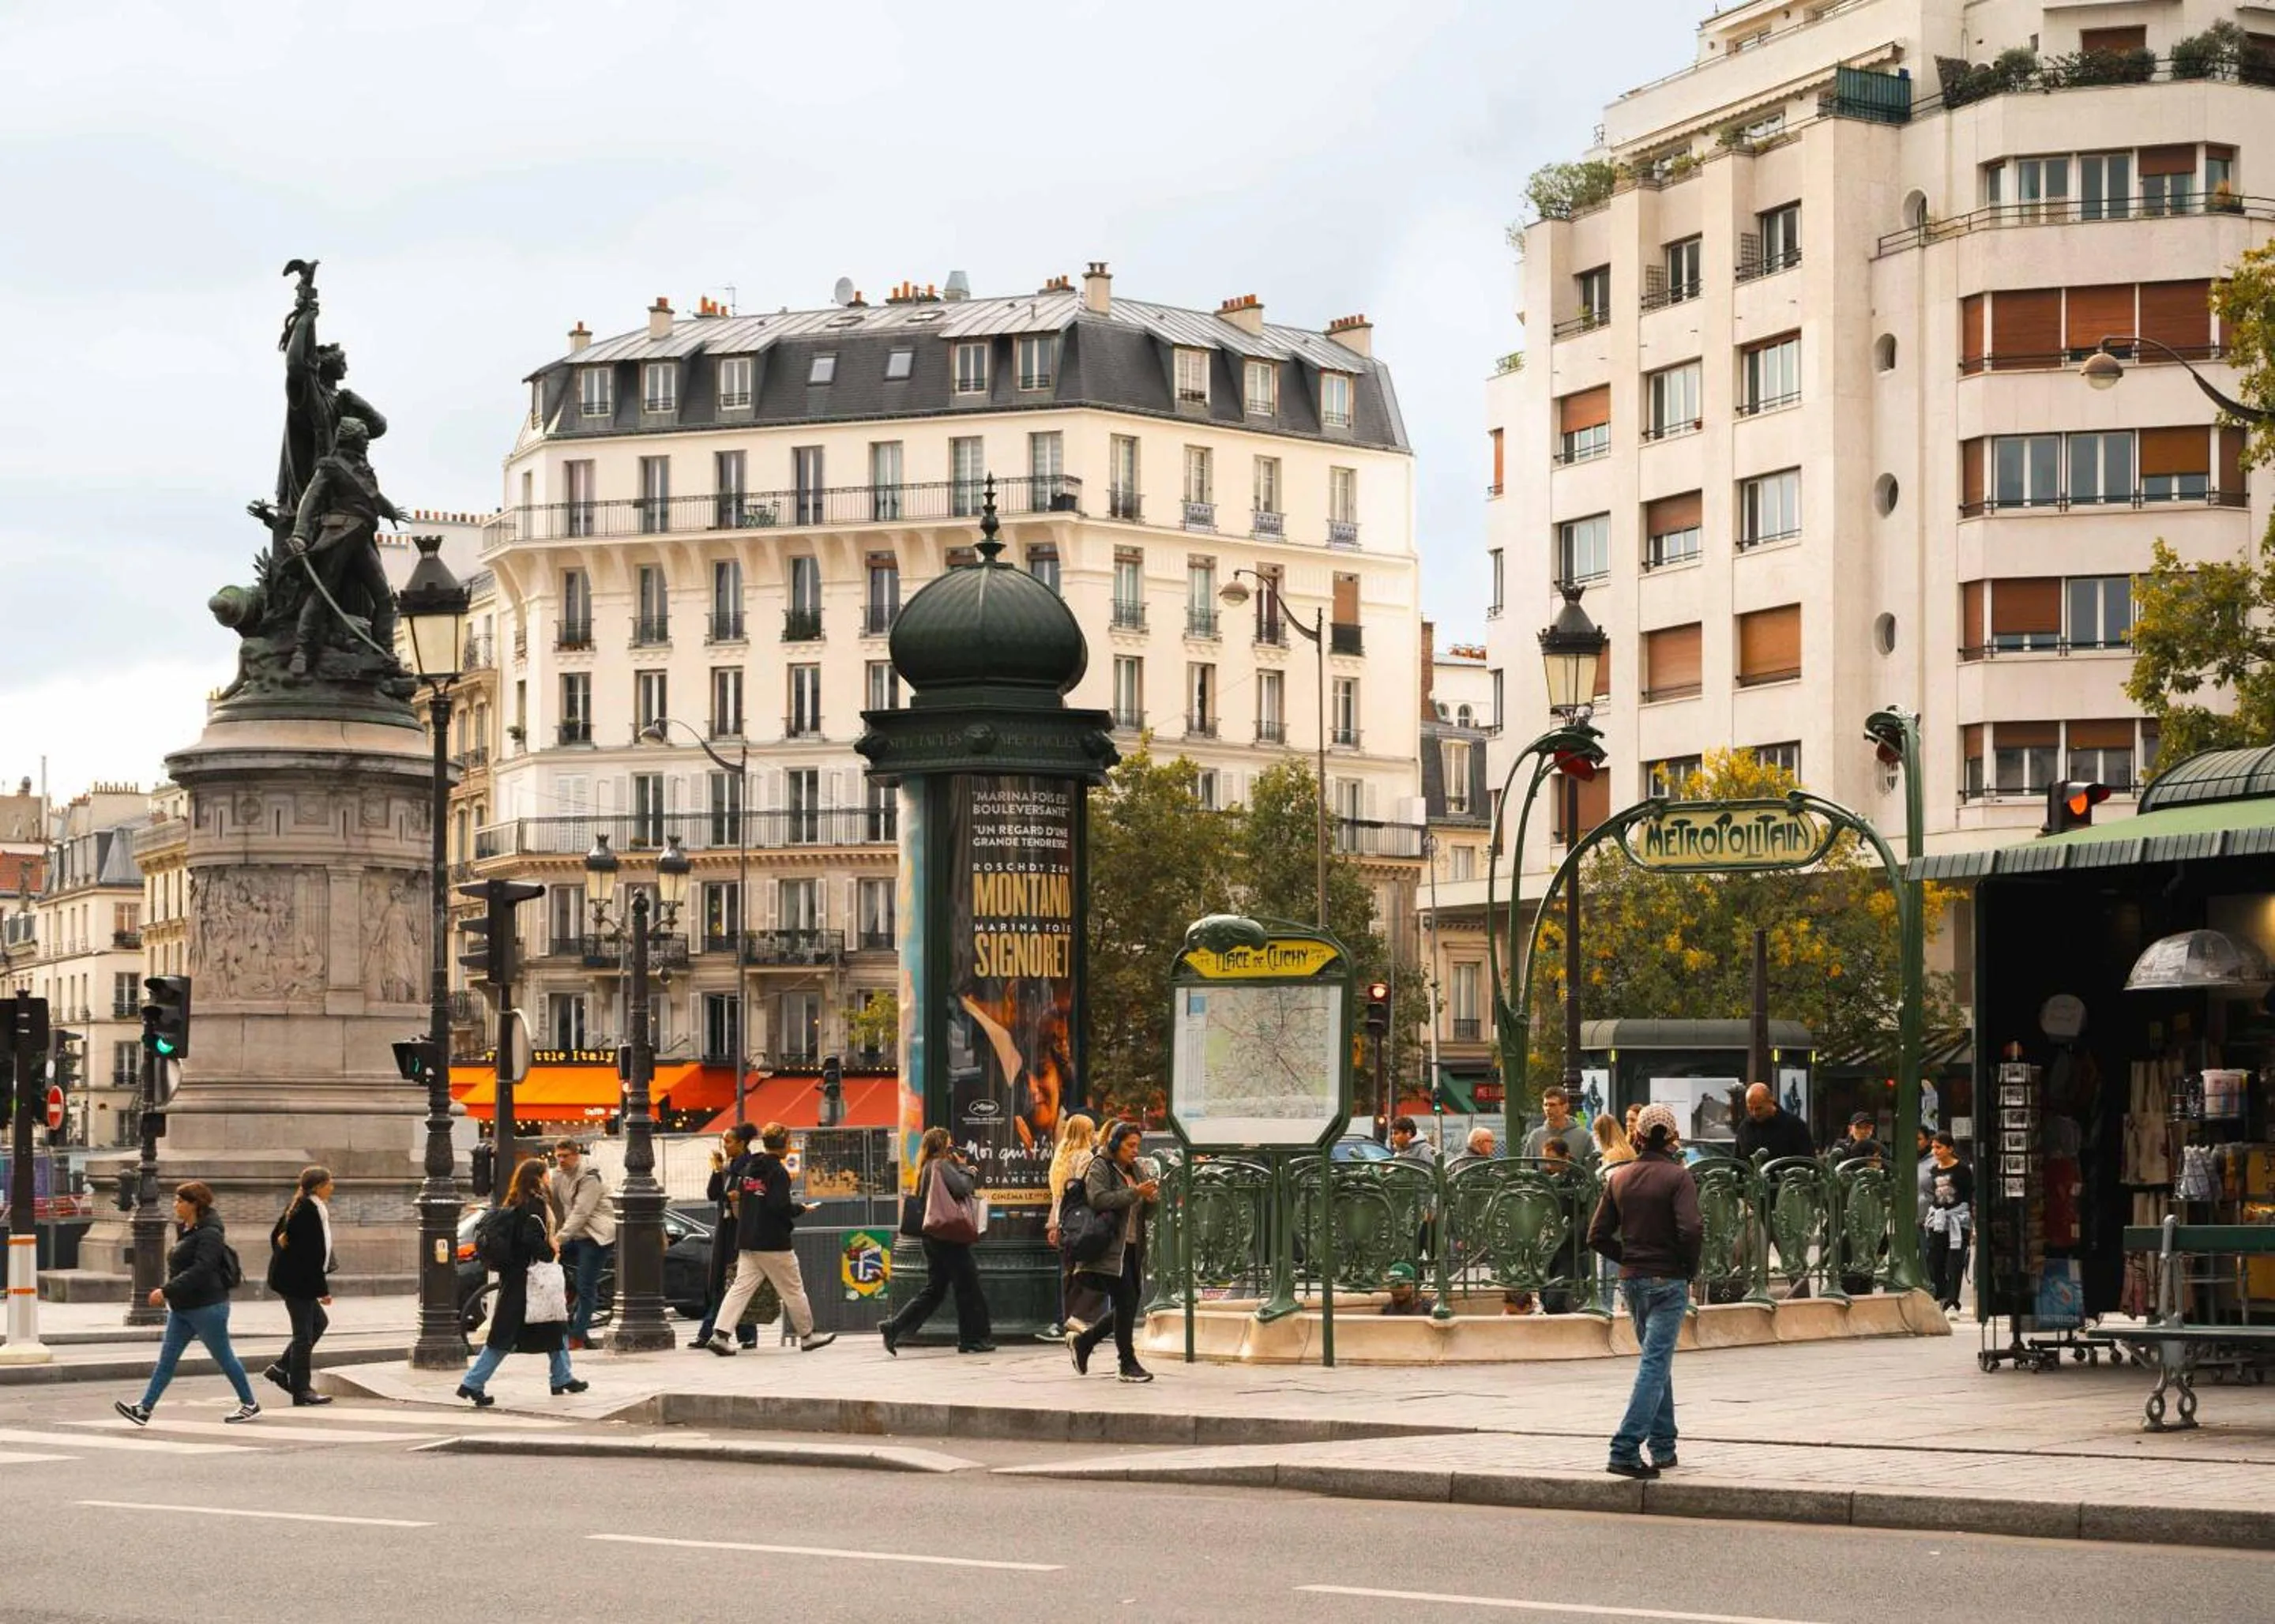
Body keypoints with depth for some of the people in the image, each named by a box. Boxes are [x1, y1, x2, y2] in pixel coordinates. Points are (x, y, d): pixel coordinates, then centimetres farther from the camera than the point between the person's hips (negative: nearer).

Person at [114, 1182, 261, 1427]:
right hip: (182, 1307, 9)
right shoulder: (185, 1231, 11)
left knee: (223, 1356, 3)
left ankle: (250, 1404, 17)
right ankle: (144, 1409, -2)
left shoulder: (209, 1234, -18)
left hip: (206, 1307, -9)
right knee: (167, 1357, 2)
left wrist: (167, 1291, -31)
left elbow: (199, 1271, -28)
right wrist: (168, 1294, 13)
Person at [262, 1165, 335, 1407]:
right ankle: (301, 1390, 5)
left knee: (318, 1322, 20)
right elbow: (312, 1254, -23)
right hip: (299, 1280, -10)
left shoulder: (298, 1206, 9)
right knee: (303, 1333, -2)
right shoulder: (311, 1211, -21)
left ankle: (281, 1368, 20)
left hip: (287, 1276, 10)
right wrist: (323, 1289, -19)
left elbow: (276, 1237, 17)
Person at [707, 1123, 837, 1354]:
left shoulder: (749, 1167, 11)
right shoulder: (778, 1171, -13)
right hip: (774, 1243, -7)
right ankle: (807, 1335, 19)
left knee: (741, 1287, 1)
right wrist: (801, 1209, -3)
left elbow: (738, 1197, 15)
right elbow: (781, 1206, -20)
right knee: (793, 1289, 8)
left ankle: (720, 1334, -13)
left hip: (747, 1241, 7)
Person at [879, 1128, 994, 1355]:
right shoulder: (942, 1166, -10)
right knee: (968, 1285, 0)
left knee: (934, 1290, 10)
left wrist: (962, 1169, 12)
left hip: (932, 1237, 9)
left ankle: (894, 1328, 1)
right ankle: (974, 1338, 3)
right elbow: (962, 1188, -19)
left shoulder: (927, 1169, 17)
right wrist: (965, 1168, -2)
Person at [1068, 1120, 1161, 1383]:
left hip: (1133, 1248, 8)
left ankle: (1082, 1341, 25)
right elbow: (1099, 1200, -19)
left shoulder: (1136, 1171, 18)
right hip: (1111, 1249, -8)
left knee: (1127, 1308, 8)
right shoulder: (1100, 1168, -3)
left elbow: (1148, 1213, 19)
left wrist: (1152, 1198, -4)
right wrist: (1135, 1193, -21)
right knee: (1126, 1303, -11)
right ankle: (1128, 1363, -4)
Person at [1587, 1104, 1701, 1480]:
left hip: (1632, 1280, 6)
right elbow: (1691, 1230, -21)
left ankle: (1663, 1448, 23)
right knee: (1655, 1365, -6)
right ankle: (1625, 1450, -16)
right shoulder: (1677, 1176, -11)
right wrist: (1689, 1268, -6)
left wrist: (1628, 1259, 13)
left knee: (1657, 1361, 20)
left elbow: (1597, 1235, 4)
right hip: (1668, 1281, -6)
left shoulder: (1619, 1178, 5)